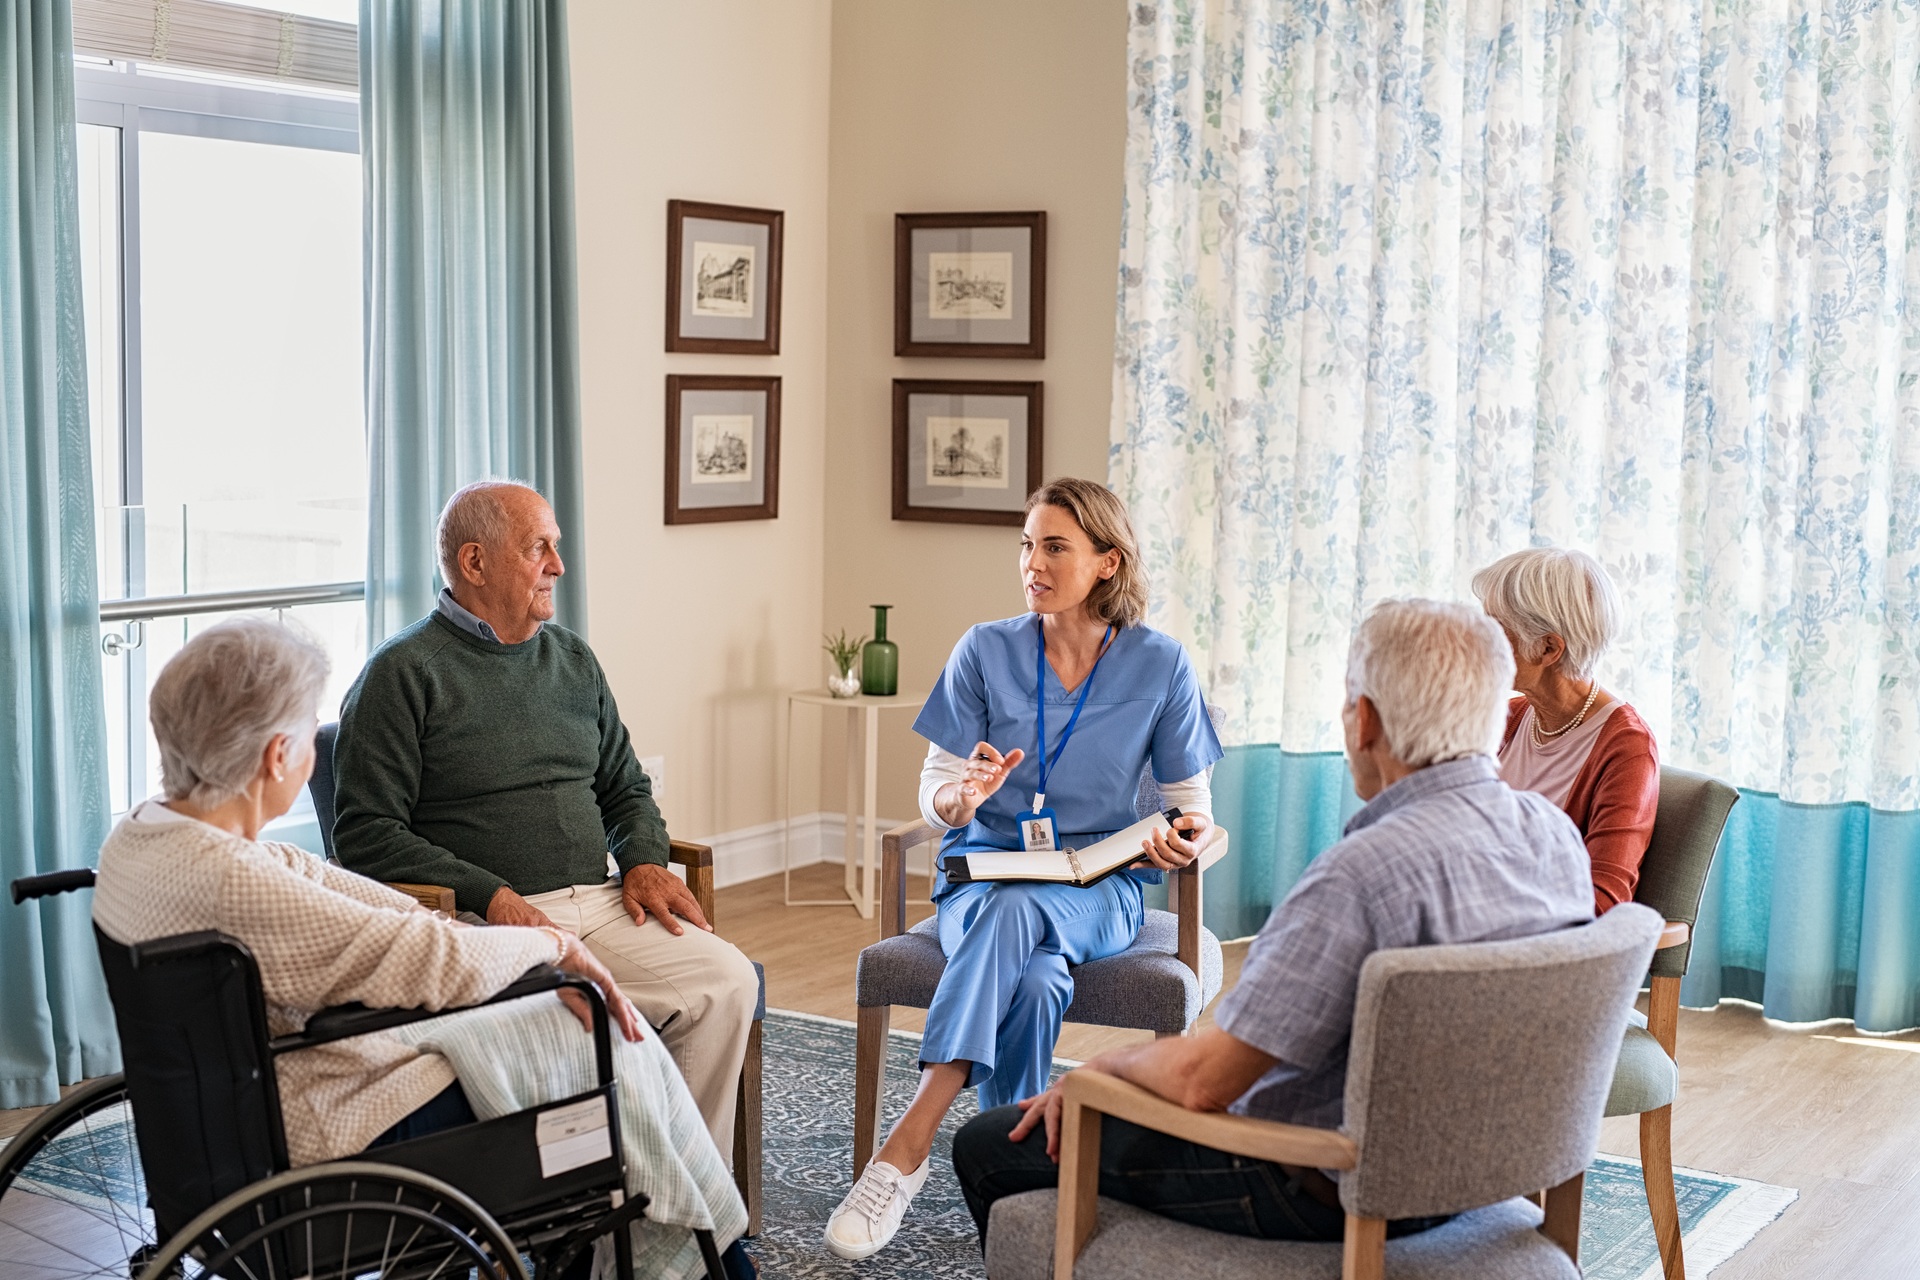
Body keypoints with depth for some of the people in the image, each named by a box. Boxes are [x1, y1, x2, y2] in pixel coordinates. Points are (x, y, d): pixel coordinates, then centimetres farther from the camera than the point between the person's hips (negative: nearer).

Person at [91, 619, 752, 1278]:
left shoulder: (145, 832, 0)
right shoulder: (223, 883, -31)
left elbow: (341, 893, 2)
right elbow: (438, 965, -26)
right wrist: (550, 943, -6)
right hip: (343, 1136, -10)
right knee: (621, 1052, 3)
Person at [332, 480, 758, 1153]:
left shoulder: (572, 658, 21)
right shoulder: (401, 674, 0)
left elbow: (626, 787, 28)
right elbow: (365, 832, -6)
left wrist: (644, 860, 6)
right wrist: (490, 896, -17)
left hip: (600, 904, 6)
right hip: (484, 921, -6)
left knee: (727, 981, -19)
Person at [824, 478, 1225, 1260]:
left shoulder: (1159, 665, 1)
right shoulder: (985, 652, 2)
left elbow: (1192, 804, 8)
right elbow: (933, 802, 2)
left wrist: (1188, 839, -17)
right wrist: (963, 796, -23)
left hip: (1100, 887, -1)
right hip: (984, 873, 1)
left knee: (1017, 912, -38)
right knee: (1035, 978, -37)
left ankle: (909, 1145, -40)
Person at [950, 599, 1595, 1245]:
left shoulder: (1367, 867, -31)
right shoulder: (1556, 831, -4)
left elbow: (1204, 1078, -29)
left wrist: (1102, 1065, -6)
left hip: (1323, 1190, -9)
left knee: (989, 1145, 5)